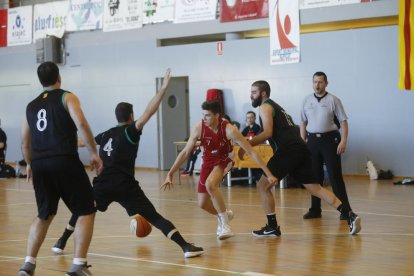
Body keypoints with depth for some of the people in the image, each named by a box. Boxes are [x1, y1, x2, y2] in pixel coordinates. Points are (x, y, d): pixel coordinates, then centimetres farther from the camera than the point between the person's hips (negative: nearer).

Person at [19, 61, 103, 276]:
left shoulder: (31, 106, 17)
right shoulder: (66, 97, 3)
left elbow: (25, 142, 22)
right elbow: (81, 124, -14)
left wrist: (30, 164, 38)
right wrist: (94, 153, -7)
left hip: (40, 164, 5)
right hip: (65, 161, -5)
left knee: (44, 215, 21)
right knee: (86, 212, 5)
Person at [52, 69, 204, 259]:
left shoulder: (107, 134, 19)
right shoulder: (130, 131, 1)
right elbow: (149, 112, -14)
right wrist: (163, 88, -16)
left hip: (103, 184, 5)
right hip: (125, 186, -4)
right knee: (154, 218, -6)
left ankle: (61, 243, 31)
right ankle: (186, 247, -15)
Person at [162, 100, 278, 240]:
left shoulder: (228, 129, -29)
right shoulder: (198, 128, -21)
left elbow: (251, 152, -26)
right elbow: (185, 152, -9)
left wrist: (269, 174, -29)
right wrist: (170, 174, -10)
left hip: (224, 160, -4)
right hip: (208, 161, 4)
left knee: (210, 184, -34)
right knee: (203, 204, 3)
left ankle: (225, 224, -21)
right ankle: (223, 215, 37)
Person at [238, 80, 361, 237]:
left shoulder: (265, 107, 2)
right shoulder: (276, 106, 31)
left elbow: (267, 133, -13)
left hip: (288, 150, -9)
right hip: (301, 149, 9)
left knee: (263, 186, 1)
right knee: (316, 189, 7)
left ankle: (272, 227, 2)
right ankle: (350, 215, -3)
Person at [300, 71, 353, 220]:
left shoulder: (333, 100, -3)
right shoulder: (307, 100, 9)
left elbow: (343, 121, -5)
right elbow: (303, 122, 14)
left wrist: (343, 141, -14)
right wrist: (302, 141, 8)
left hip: (329, 139, -4)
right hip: (312, 140, 4)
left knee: (335, 175, -6)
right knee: (314, 175, 8)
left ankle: (345, 209, -2)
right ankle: (315, 209, 15)